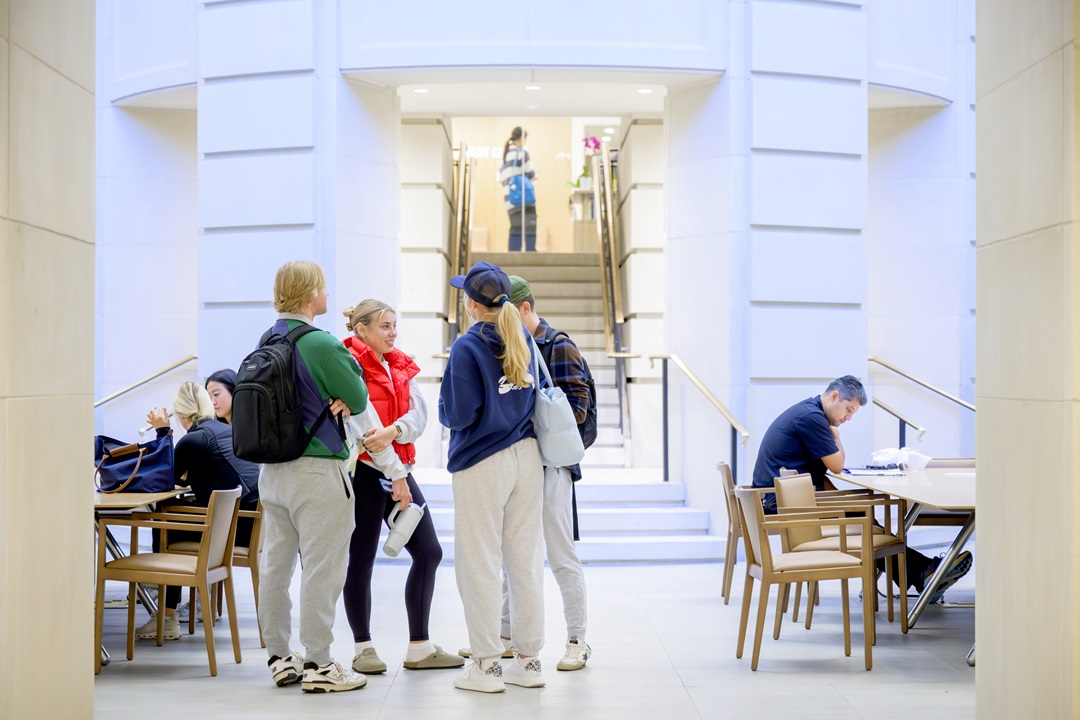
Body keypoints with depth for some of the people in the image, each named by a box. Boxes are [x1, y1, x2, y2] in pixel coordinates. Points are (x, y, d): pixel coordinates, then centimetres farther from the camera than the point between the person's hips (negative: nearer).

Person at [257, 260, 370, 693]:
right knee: (321, 568, -1)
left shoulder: (267, 341, 9)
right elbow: (358, 399, -10)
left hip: (271, 470, 8)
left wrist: (330, 399, -1)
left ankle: (280, 659, 22)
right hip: (316, 471, -8)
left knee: (275, 565, 12)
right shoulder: (320, 344, -16)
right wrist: (345, 399, 9)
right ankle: (318, 666, 3)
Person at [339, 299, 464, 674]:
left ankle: (420, 648, 12)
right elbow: (364, 423, -15)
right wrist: (396, 477, -17)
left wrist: (393, 430, -23)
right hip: (364, 471, -7)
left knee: (429, 552, 4)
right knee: (362, 559, 2)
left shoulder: (401, 367, 13)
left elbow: (419, 414, -1)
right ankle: (363, 649, 15)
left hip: (399, 469, 7)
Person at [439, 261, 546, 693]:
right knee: (526, 558, 10)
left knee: (480, 563, 3)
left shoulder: (468, 347, -14)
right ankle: (529, 661, 17)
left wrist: (443, 408, 5)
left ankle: (487, 667, 8)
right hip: (527, 458, 6)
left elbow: (458, 414, -15)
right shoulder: (524, 338, 6)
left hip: (482, 463, -6)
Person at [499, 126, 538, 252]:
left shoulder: (505, 154, 17)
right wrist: (536, 174, 16)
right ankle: (530, 252, -13)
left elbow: (501, 178, 18)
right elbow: (530, 175, -4)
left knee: (515, 228, 8)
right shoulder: (521, 152, -5)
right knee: (529, 226, -7)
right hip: (523, 196, -7)